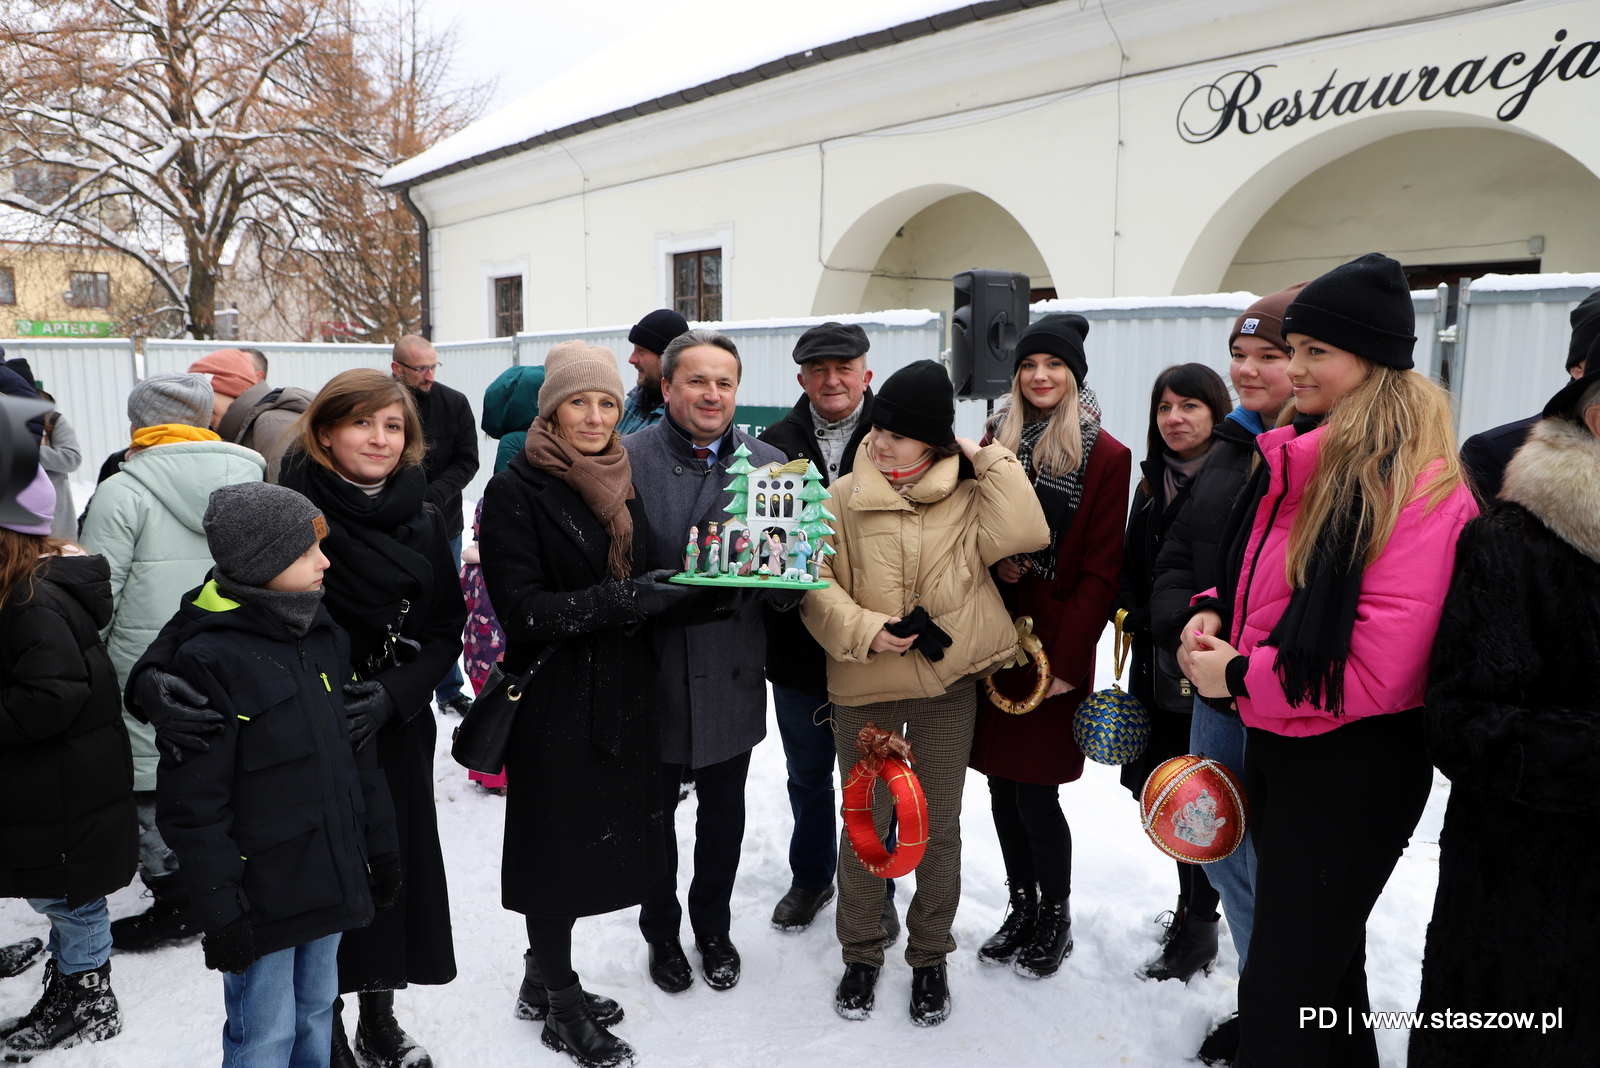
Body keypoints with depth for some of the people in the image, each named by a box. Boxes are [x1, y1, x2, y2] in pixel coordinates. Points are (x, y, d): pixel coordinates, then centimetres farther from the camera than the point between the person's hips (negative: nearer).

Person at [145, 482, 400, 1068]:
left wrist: (381, 847, 14)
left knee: (315, 1014, 22)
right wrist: (220, 910, -15)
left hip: (330, 882, 7)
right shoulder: (208, 660, -19)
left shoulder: (324, 635, 4)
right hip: (262, 899, -6)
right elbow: (193, 806, -17)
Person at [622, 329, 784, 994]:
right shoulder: (626, 460, -8)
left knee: (724, 812, 19)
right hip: (654, 670, -2)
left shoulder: (769, 464, 1)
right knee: (654, 812, 17)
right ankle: (661, 932, 41)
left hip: (732, 671, 2)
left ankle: (713, 926, 44)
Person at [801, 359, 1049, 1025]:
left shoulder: (969, 496, -1)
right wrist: (865, 631, -18)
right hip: (865, 688, 0)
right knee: (865, 823, 11)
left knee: (939, 825, 13)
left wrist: (987, 458, -11)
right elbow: (818, 587, -4)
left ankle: (930, 956, 34)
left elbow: (1026, 535, -18)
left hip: (949, 684, 1)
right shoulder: (844, 497, -2)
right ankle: (860, 952, 33)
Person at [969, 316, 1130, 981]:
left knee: (1035, 790, 0)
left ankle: (1057, 918, 23)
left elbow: (1100, 570, -9)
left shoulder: (1105, 456, -5)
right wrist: (991, 561, -8)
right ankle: (1022, 908, 30)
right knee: (1001, 783, 11)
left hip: (1052, 645, -4)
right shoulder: (994, 443, 10)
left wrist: (1067, 658, -13)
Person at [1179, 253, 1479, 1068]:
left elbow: (1378, 670, -24)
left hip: (1351, 769, -8)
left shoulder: (1418, 485, -19)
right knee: (1325, 957, 25)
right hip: (1275, 745, 8)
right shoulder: (1292, 458, 6)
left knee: (1279, 998, 2)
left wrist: (1238, 678, -16)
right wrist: (1214, 612, -1)